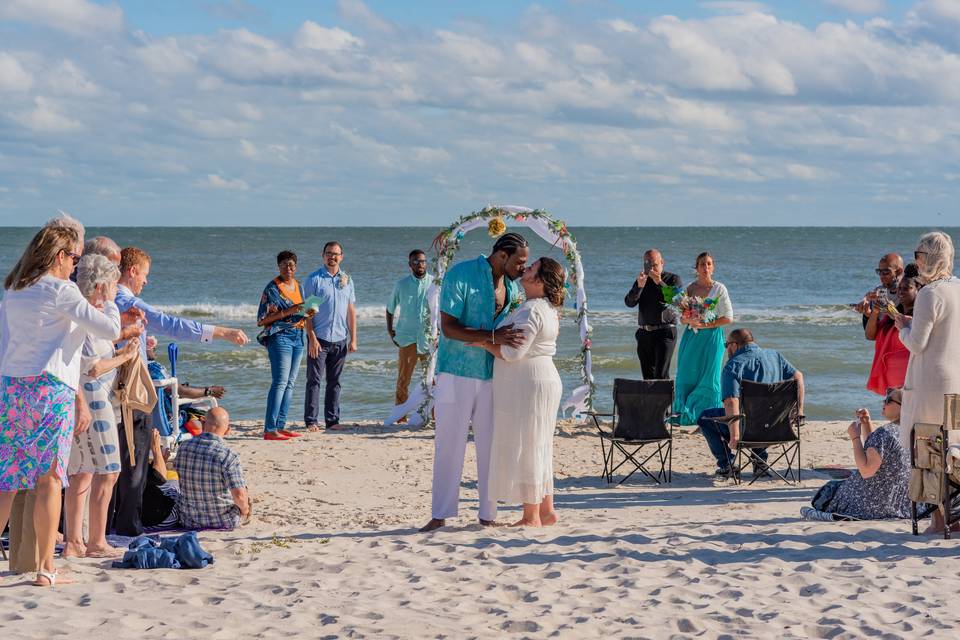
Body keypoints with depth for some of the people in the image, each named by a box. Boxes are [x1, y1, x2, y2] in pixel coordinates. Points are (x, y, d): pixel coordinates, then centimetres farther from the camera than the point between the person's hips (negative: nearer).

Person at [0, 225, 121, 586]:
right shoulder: (60, 291, -6)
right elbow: (111, 330, -6)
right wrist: (109, 300, 13)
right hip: (50, 388, -6)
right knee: (49, 477, 0)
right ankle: (46, 569, 1)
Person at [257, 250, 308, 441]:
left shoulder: (298, 286, 15)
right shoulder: (272, 288, -7)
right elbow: (262, 319, -12)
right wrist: (287, 312, -19)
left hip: (297, 336, 8)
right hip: (279, 337, -8)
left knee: (290, 383, 7)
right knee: (280, 382, -14)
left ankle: (280, 426, 11)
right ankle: (269, 430, -16)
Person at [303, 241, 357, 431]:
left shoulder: (346, 280, 11)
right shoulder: (314, 279, -2)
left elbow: (351, 310, 14)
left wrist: (353, 338, 8)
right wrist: (312, 338, -12)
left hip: (340, 339, 4)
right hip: (319, 338, -4)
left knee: (335, 382, 7)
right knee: (314, 381, -3)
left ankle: (332, 420, 11)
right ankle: (311, 421, -1)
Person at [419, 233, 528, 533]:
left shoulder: (511, 286, 8)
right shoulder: (460, 275, -12)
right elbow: (448, 328, -18)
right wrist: (493, 336, -26)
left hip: (493, 376, 5)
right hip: (457, 373, -5)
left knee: (491, 446, 7)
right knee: (449, 445, 0)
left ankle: (488, 513, 14)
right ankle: (440, 514, 7)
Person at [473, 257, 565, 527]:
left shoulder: (530, 311, -19)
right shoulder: (547, 309, 13)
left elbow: (512, 352, -24)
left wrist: (483, 342, -12)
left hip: (528, 386, -10)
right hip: (544, 381, 10)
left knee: (524, 448, -5)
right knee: (536, 449, 15)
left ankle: (531, 517, -1)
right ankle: (546, 510, 19)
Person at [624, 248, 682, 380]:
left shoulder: (673, 279, 3)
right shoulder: (641, 280, 15)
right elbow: (629, 303, 2)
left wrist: (659, 283, -19)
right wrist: (639, 286, -15)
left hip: (665, 333, -5)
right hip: (644, 333, 5)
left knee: (661, 374, -15)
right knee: (648, 375, 6)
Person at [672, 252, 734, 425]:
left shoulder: (719, 289, -3)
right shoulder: (690, 289, 8)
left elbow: (728, 318, -5)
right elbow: (682, 318, 10)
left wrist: (706, 324, -13)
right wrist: (690, 321, -13)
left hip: (711, 337, -4)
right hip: (691, 337, 4)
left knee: (708, 377, -5)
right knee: (687, 374, 2)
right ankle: (685, 415, 9)